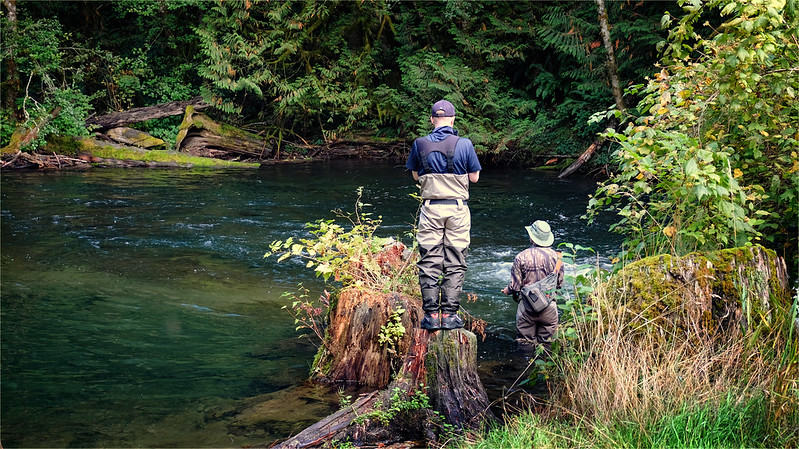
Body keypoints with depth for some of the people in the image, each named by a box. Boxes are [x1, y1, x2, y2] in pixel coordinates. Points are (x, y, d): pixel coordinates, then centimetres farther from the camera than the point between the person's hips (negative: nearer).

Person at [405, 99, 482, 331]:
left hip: (431, 208, 1)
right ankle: (449, 315, 4)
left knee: (429, 263, 5)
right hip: (457, 208, -1)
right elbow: (474, 177, 4)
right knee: (455, 264, 5)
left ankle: (431, 314, 5)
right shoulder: (464, 144, -4)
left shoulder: (420, 144, 0)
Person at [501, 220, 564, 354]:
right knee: (546, 343, 14)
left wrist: (507, 290, 13)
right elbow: (560, 284, 5)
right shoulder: (556, 256, -5)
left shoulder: (521, 257, -12)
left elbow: (515, 286, -9)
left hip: (527, 308, -2)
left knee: (526, 344, 12)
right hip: (549, 308, 2)